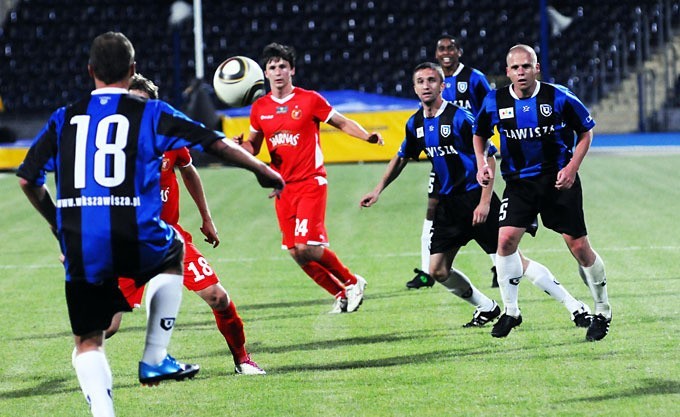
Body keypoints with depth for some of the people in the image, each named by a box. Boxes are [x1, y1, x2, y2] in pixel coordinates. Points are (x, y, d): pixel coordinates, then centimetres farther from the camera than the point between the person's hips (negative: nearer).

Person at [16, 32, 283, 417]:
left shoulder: (64, 119, 12)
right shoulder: (152, 113, 4)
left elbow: (28, 179, 14)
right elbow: (217, 144, 6)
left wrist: (58, 221, 30)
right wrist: (265, 173, 20)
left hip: (80, 250, 2)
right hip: (135, 242, -1)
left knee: (88, 342, 14)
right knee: (173, 253, 33)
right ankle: (155, 359, 26)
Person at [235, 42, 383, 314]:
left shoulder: (310, 100, -4)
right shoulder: (259, 108, 7)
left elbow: (342, 123, 3)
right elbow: (254, 147, 16)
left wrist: (368, 137, -15)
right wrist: (241, 145, -8)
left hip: (310, 182, -5)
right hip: (283, 186, 5)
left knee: (307, 247, -16)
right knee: (295, 252, 2)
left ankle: (353, 282, 6)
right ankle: (341, 294, 18)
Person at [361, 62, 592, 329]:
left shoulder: (459, 118, -15)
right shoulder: (415, 124, 6)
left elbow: (488, 158, -13)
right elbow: (401, 158, 24)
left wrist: (484, 202, -19)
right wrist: (378, 190, 20)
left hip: (475, 197, -7)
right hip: (448, 203, 7)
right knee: (437, 270, -1)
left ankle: (575, 307, -7)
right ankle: (486, 308, 21)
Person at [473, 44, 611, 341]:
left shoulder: (559, 98, -11)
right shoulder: (495, 102, -4)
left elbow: (586, 132, 2)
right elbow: (479, 134, 15)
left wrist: (572, 167, -10)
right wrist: (482, 163, -2)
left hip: (559, 181, -2)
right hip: (519, 182, 2)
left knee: (579, 246, -2)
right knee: (506, 239, -14)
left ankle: (602, 311, 16)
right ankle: (510, 311, 2)